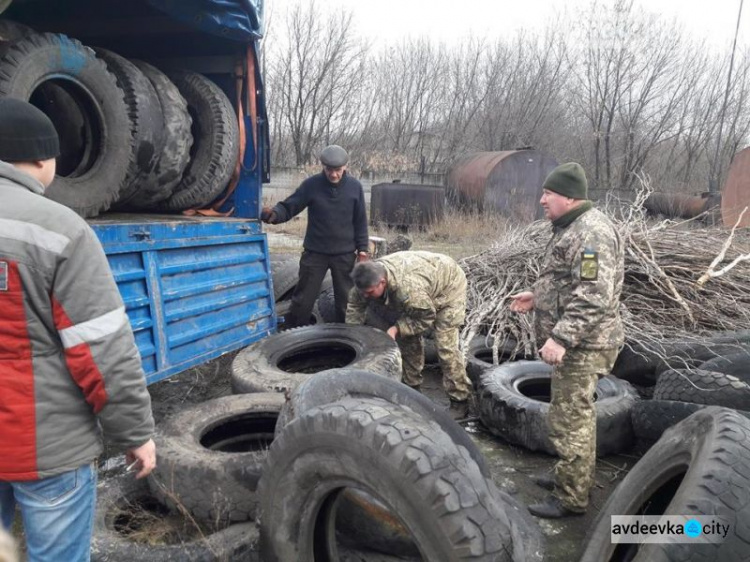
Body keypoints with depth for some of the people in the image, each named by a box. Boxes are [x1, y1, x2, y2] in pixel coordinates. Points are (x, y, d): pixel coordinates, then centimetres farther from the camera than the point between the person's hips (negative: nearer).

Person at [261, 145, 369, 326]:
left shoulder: (355, 187, -3)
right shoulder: (311, 184, -8)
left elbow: (360, 221, 3)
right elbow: (289, 207, -8)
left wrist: (362, 248, 2)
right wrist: (275, 214, -29)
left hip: (345, 254, 1)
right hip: (315, 252, -1)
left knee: (346, 298, 12)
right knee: (303, 298, 5)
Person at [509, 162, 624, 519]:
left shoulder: (591, 232, -20)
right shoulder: (573, 228, 14)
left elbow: (593, 296, -28)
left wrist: (561, 337, -30)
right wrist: (537, 296, 14)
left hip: (582, 345, -11)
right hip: (574, 342, 11)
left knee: (570, 420, -1)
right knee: (576, 416, 21)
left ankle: (571, 497, 12)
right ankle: (571, 477, 36)